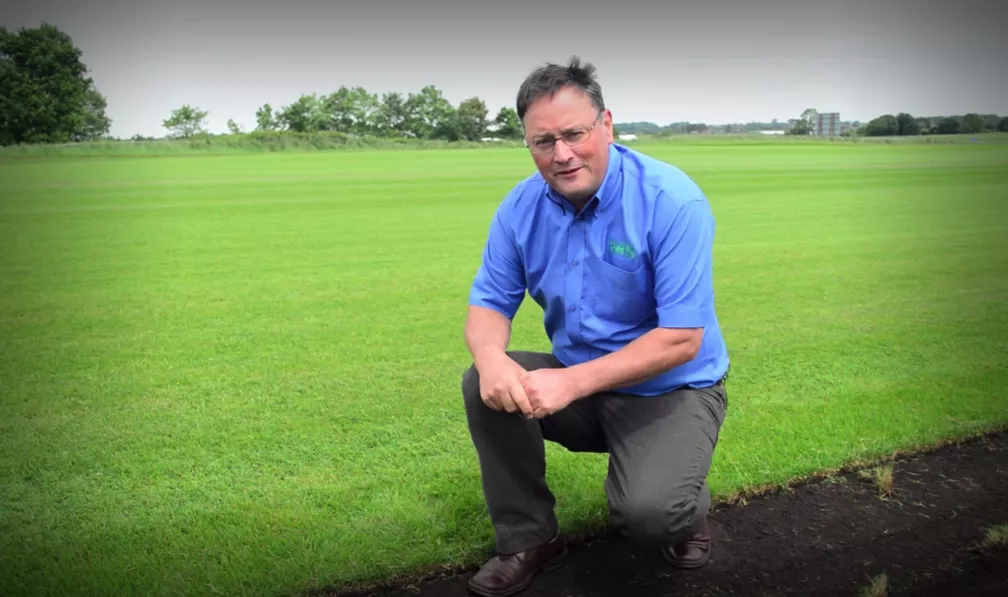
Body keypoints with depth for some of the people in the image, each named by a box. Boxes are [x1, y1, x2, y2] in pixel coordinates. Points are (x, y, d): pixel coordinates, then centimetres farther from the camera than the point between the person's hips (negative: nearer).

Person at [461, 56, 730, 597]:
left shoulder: (671, 201, -22)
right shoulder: (521, 208, -6)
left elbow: (682, 339, -25)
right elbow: (489, 303, -1)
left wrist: (573, 381, -31)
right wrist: (492, 357, -26)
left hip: (670, 391, -5)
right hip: (578, 383, 5)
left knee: (646, 511, -29)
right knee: (482, 385, -18)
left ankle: (685, 511, 12)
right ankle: (527, 540, 2)